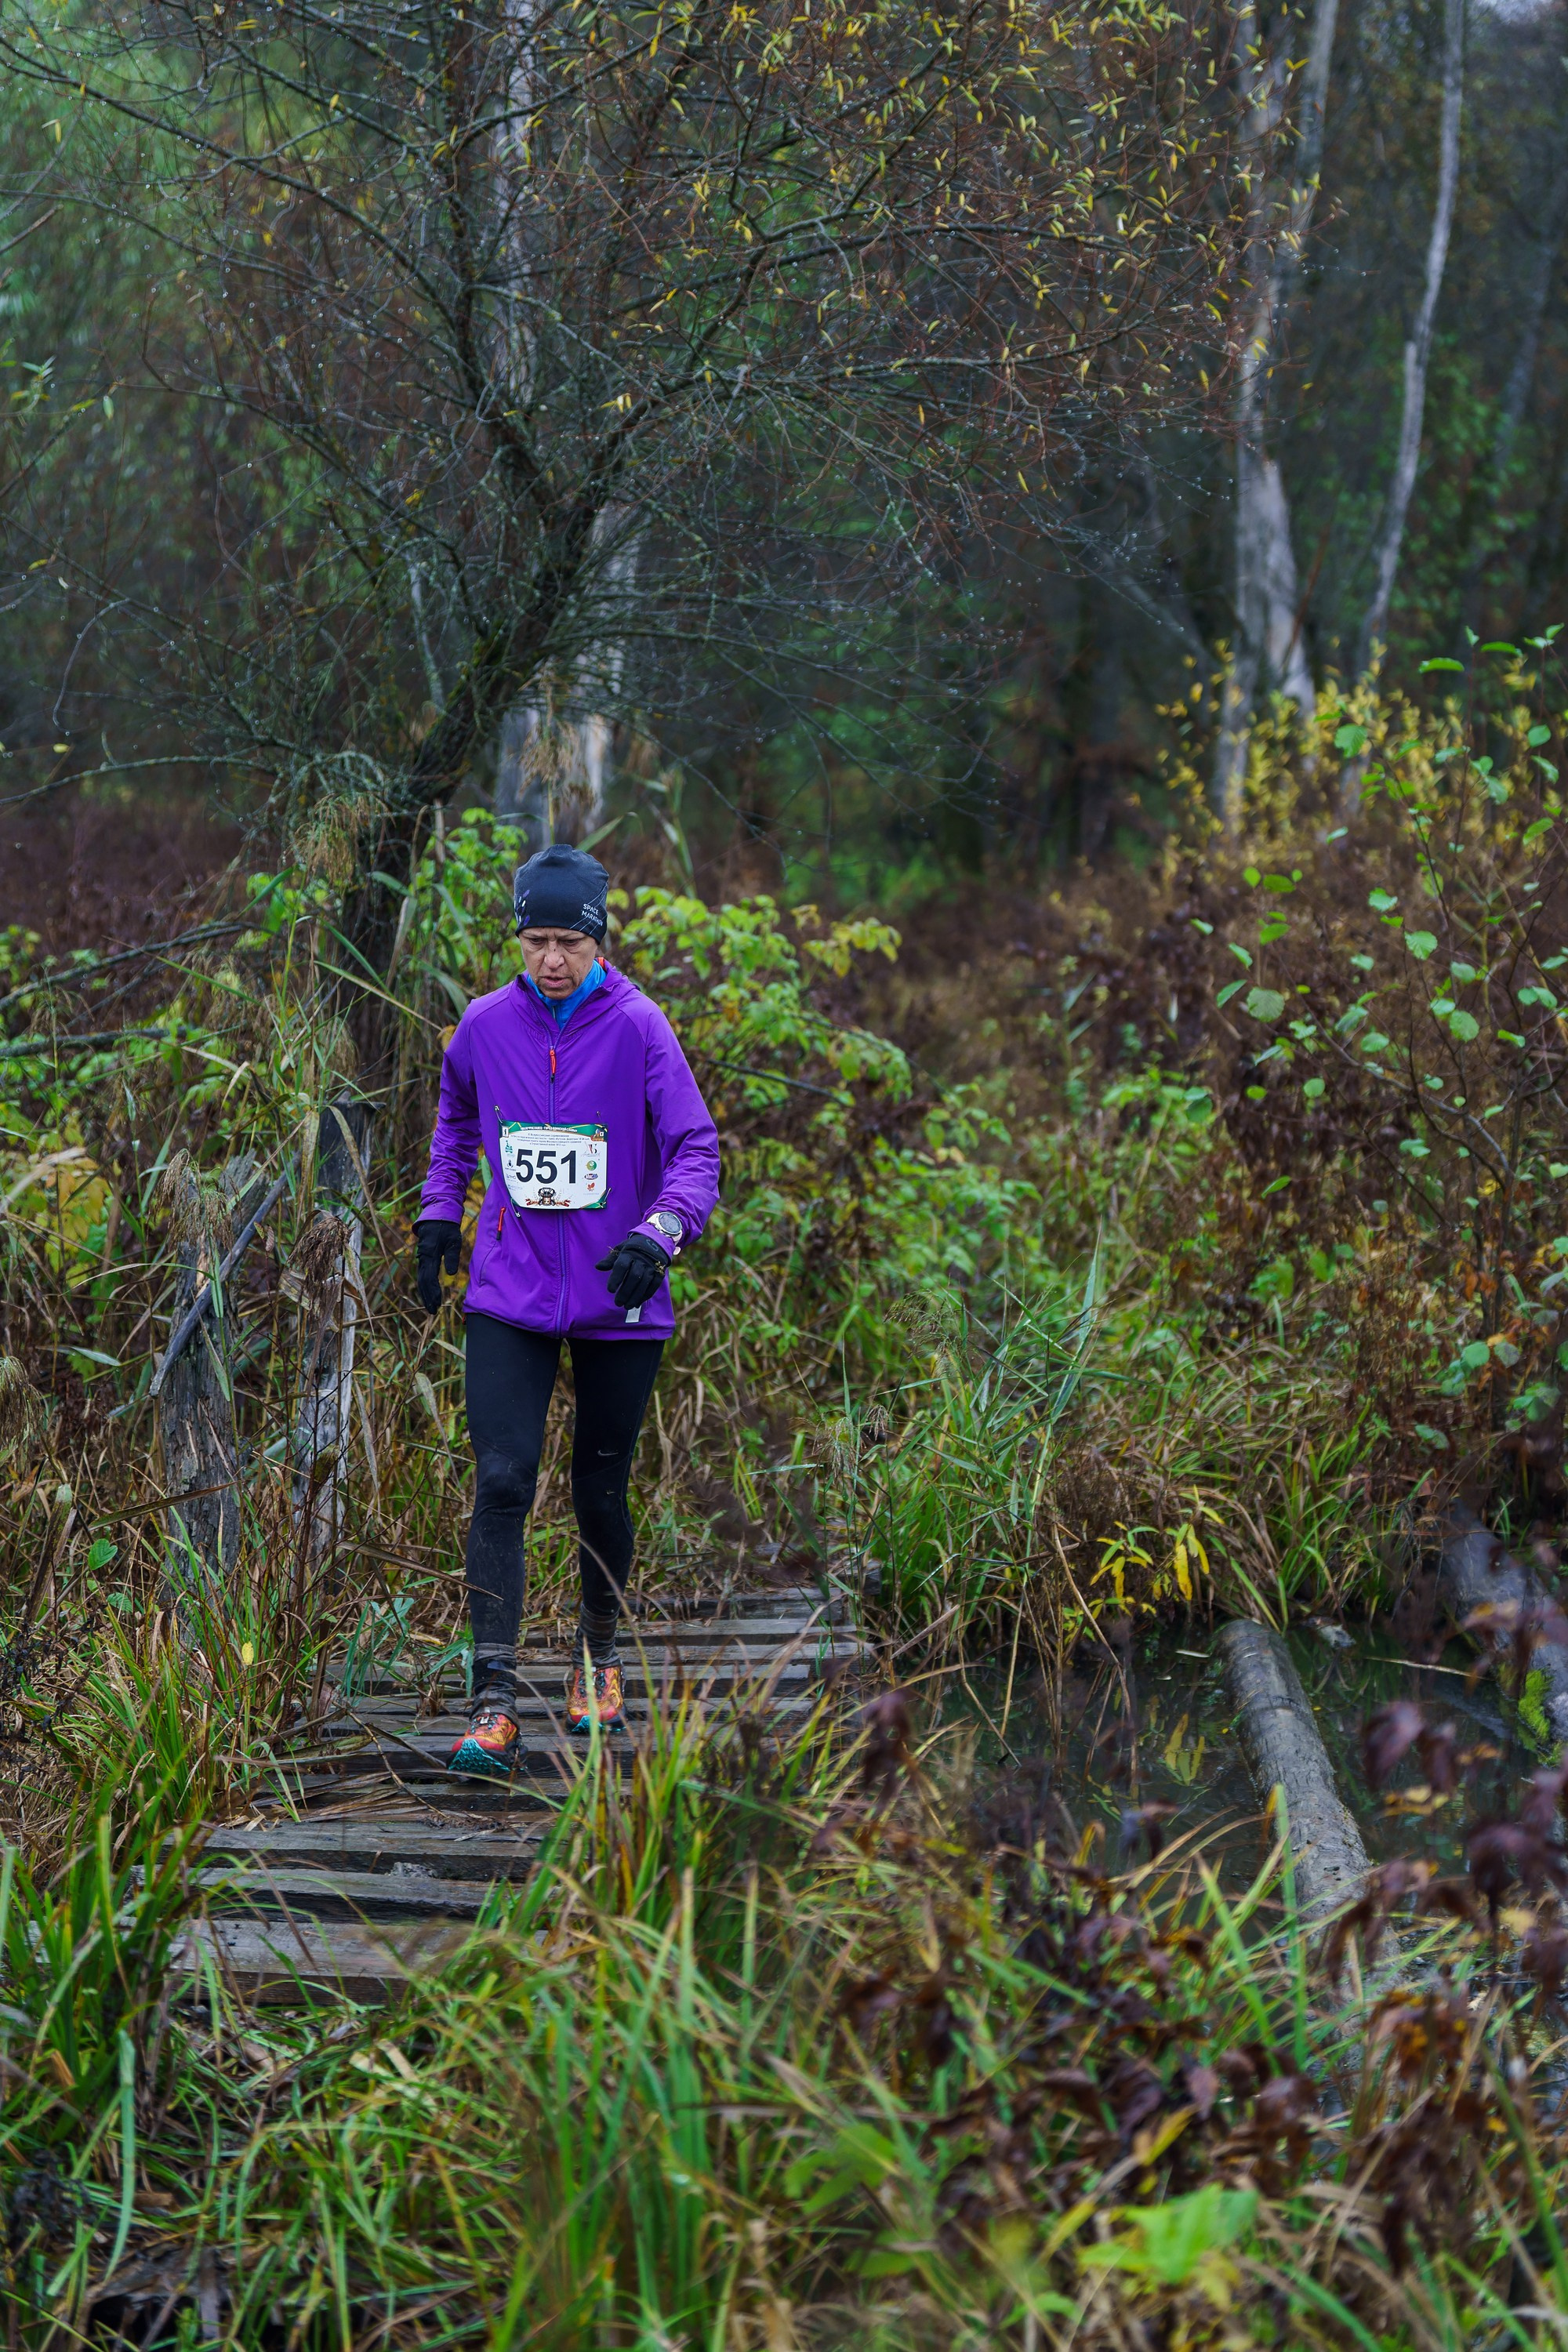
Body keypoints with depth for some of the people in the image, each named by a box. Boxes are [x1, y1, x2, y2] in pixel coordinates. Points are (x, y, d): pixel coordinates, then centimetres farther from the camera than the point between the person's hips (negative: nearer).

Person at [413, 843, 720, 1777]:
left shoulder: (639, 1028, -9)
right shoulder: (486, 1025, 1)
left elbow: (696, 1149, -11)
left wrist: (659, 1234, -28)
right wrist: (439, 1210, 14)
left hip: (618, 1303, -1)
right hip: (510, 1296, 1)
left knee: (603, 1492, 10)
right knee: (502, 1485, -11)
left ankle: (599, 1656, 35)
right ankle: (494, 1701, -12)